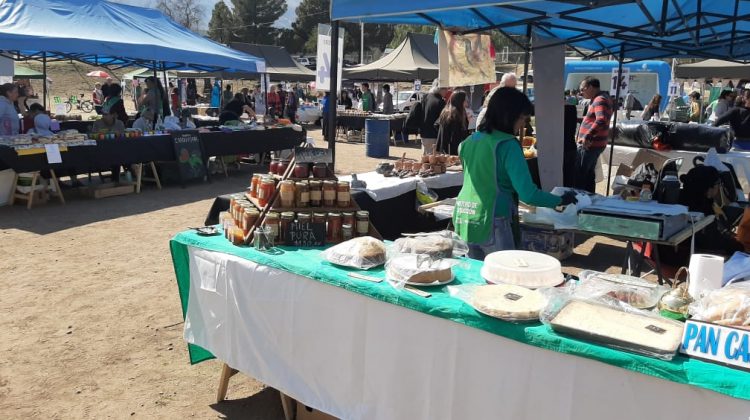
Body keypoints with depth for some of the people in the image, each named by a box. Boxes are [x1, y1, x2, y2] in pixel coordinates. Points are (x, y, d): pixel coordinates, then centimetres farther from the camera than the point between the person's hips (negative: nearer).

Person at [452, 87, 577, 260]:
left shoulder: (470, 141, 8)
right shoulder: (508, 145, -12)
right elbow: (527, 194, -16)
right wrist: (561, 200, -1)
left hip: (465, 220, 7)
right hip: (492, 223, -7)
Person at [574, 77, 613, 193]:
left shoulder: (600, 100, -17)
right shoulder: (598, 99, 17)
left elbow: (601, 121, -33)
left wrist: (587, 136, -34)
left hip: (590, 144, -10)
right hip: (593, 144, 10)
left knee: (579, 174, -7)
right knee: (588, 174, 16)